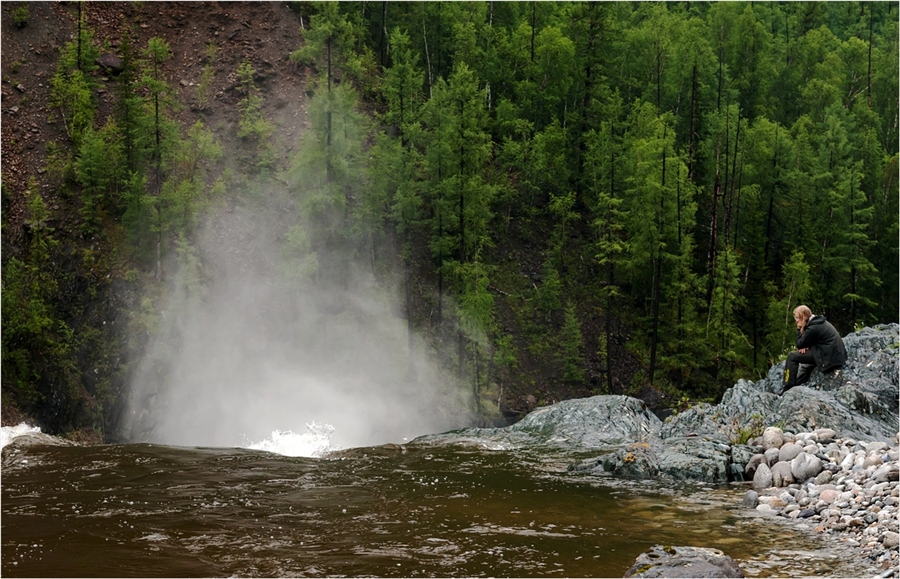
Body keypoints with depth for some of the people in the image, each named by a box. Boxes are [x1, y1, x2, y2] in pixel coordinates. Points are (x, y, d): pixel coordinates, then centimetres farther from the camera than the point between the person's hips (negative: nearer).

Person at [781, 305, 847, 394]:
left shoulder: (813, 328, -18)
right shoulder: (819, 321, 13)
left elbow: (799, 344, -8)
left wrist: (799, 329, -1)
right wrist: (805, 346, -1)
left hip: (829, 357, -10)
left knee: (792, 356, -6)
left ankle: (788, 387, -3)